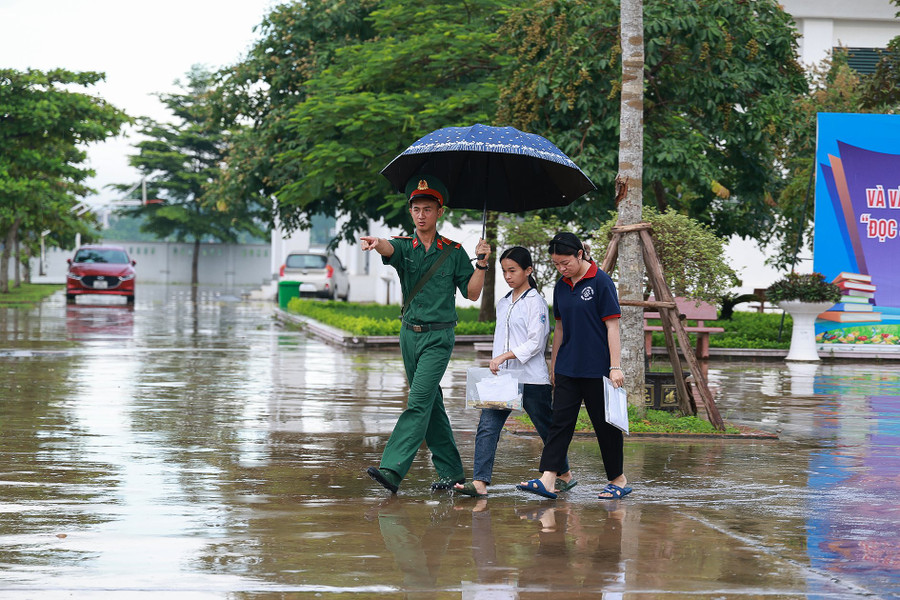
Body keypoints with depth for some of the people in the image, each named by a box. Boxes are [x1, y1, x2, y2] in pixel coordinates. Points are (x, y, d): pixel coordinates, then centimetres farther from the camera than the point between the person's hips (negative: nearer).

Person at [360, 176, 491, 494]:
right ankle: (451, 471, 19)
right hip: (410, 334, 4)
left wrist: (481, 263, -11)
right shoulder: (404, 247, 5)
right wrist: (376, 242, -44)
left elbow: (472, 293, 3)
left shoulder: (453, 252, 2)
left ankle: (392, 469, -23)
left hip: (439, 337, -4)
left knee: (419, 402, -15)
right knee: (431, 405, 10)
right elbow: (389, 250, -20)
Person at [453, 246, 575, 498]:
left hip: (531, 379, -6)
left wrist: (505, 356, -21)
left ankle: (565, 475, 27)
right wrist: (495, 365, 14)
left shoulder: (535, 302, -8)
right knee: (487, 427, -9)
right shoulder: (503, 304, 14)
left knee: (546, 428, 8)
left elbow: (536, 343, -14)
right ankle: (480, 482, -16)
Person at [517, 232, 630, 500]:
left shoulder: (600, 281, -10)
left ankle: (619, 480, 16)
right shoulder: (562, 286, 9)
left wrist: (615, 367, -14)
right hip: (568, 368, 6)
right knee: (560, 420, -1)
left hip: (597, 368, -6)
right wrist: (553, 365, 20)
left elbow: (612, 326, -11)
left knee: (605, 423, 3)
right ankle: (547, 480, -6)